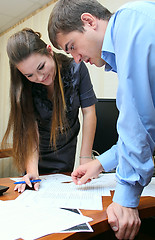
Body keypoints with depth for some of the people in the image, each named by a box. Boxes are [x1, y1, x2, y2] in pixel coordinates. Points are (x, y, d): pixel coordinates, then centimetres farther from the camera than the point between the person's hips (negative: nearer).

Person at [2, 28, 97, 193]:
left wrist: (85, 158, -18)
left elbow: (89, 112, -17)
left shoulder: (76, 69, -21)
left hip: (67, 151, 0)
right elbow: (30, 130, -21)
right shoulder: (24, 87, -21)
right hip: (39, 153, 0)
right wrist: (32, 170, -33)